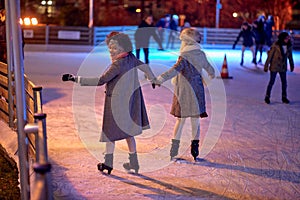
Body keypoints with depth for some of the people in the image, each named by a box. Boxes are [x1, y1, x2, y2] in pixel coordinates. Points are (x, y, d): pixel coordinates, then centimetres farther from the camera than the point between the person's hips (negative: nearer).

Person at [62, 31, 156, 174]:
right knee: (127, 131, 17)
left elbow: (100, 81, -29)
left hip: (117, 102, -8)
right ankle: (133, 162, 24)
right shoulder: (131, 58, 0)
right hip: (129, 100, 8)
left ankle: (108, 162, 13)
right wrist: (153, 79, 38)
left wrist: (76, 79, -30)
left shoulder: (118, 64, -23)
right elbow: (144, 66, 17)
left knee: (110, 130, 6)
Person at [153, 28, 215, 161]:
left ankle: (174, 149, 8)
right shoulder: (201, 54, 4)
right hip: (197, 91, 4)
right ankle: (195, 147, 12)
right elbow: (208, 68, 22)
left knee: (180, 120, 6)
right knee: (195, 121, 9)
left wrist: (159, 79, -35)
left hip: (184, 92, -4)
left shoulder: (184, 57, -14)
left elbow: (175, 70, -29)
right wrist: (212, 75, 45)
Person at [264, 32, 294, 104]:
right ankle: (267, 96, 12)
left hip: (283, 67, 5)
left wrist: (292, 65, 18)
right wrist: (266, 66, -10)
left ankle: (284, 97, 21)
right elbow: (270, 56, -12)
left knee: (284, 82, 8)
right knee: (271, 82, 1)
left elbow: (290, 56, 11)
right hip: (274, 67, -5)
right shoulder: (275, 46, -18)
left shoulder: (289, 46, -3)